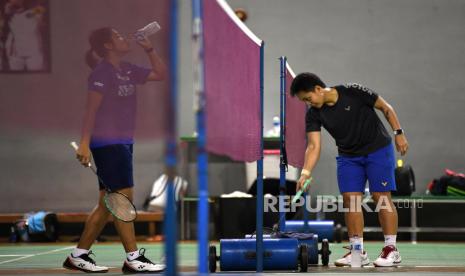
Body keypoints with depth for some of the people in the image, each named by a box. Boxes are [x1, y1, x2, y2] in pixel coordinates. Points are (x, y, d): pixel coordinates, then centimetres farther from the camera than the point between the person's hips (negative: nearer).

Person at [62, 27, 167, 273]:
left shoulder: (127, 70, 15)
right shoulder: (102, 71, -10)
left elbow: (160, 74, 22)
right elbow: (91, 108, -15)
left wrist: (149, 49, 11)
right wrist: (85, 142, -21)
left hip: (122, 143, 9)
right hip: (107, 144, -9)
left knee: (107, 203, 9)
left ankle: (78, 255, 14)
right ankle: (133, 259, -6)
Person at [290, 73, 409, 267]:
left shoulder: (353, 92, -19)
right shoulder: (313, 114, -8)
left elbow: (385, 108, -8)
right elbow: (314, 146, -14)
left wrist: (398, 133, -11)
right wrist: (305, 173, -28)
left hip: (378, 149, -4)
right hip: (348, 156, 4)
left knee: (381, 196, -8)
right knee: (350, 198, -5)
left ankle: (391, 249, -2)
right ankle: (358, 251, 1)